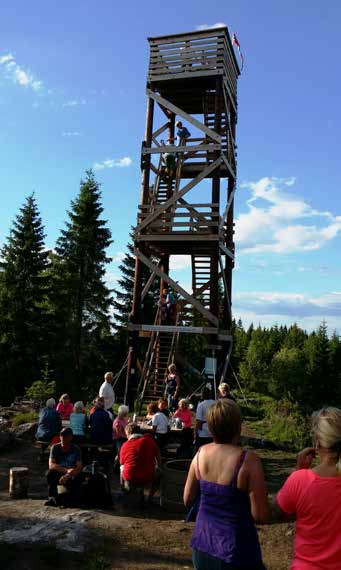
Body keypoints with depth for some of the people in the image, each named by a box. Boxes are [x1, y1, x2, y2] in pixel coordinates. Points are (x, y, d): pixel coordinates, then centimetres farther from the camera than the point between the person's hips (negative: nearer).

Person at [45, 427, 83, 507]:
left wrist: (67, 476, -36)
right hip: (58, 475, 1)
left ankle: (74, 501, -11)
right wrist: (66, 470, -34)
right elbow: (51, 465, -19)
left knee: (77, 477, -34)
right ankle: (53, 498, -17)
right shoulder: (55, 447, -6)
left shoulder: (76, 449, -7)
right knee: (50, 473, -30)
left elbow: (79, 467, -17)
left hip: (71, 476, -1)